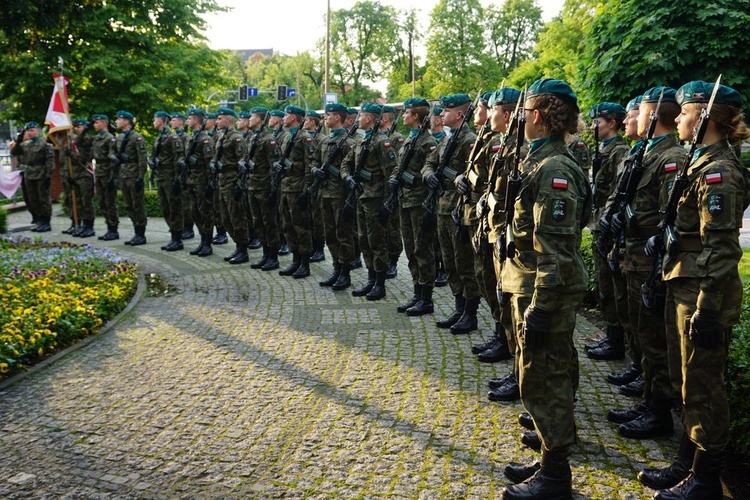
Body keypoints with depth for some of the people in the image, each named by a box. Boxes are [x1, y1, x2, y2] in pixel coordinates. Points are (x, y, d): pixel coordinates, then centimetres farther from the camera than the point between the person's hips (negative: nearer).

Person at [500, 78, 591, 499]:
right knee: (552, 377, 18)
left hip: (545, 292, -10)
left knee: (543, 381, 0)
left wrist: (538, 309, -23)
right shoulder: (545, 161, 12)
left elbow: (555, 250, -24)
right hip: (536, 287, 10)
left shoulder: (553, 169, -20)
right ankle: (553, 459, 32)